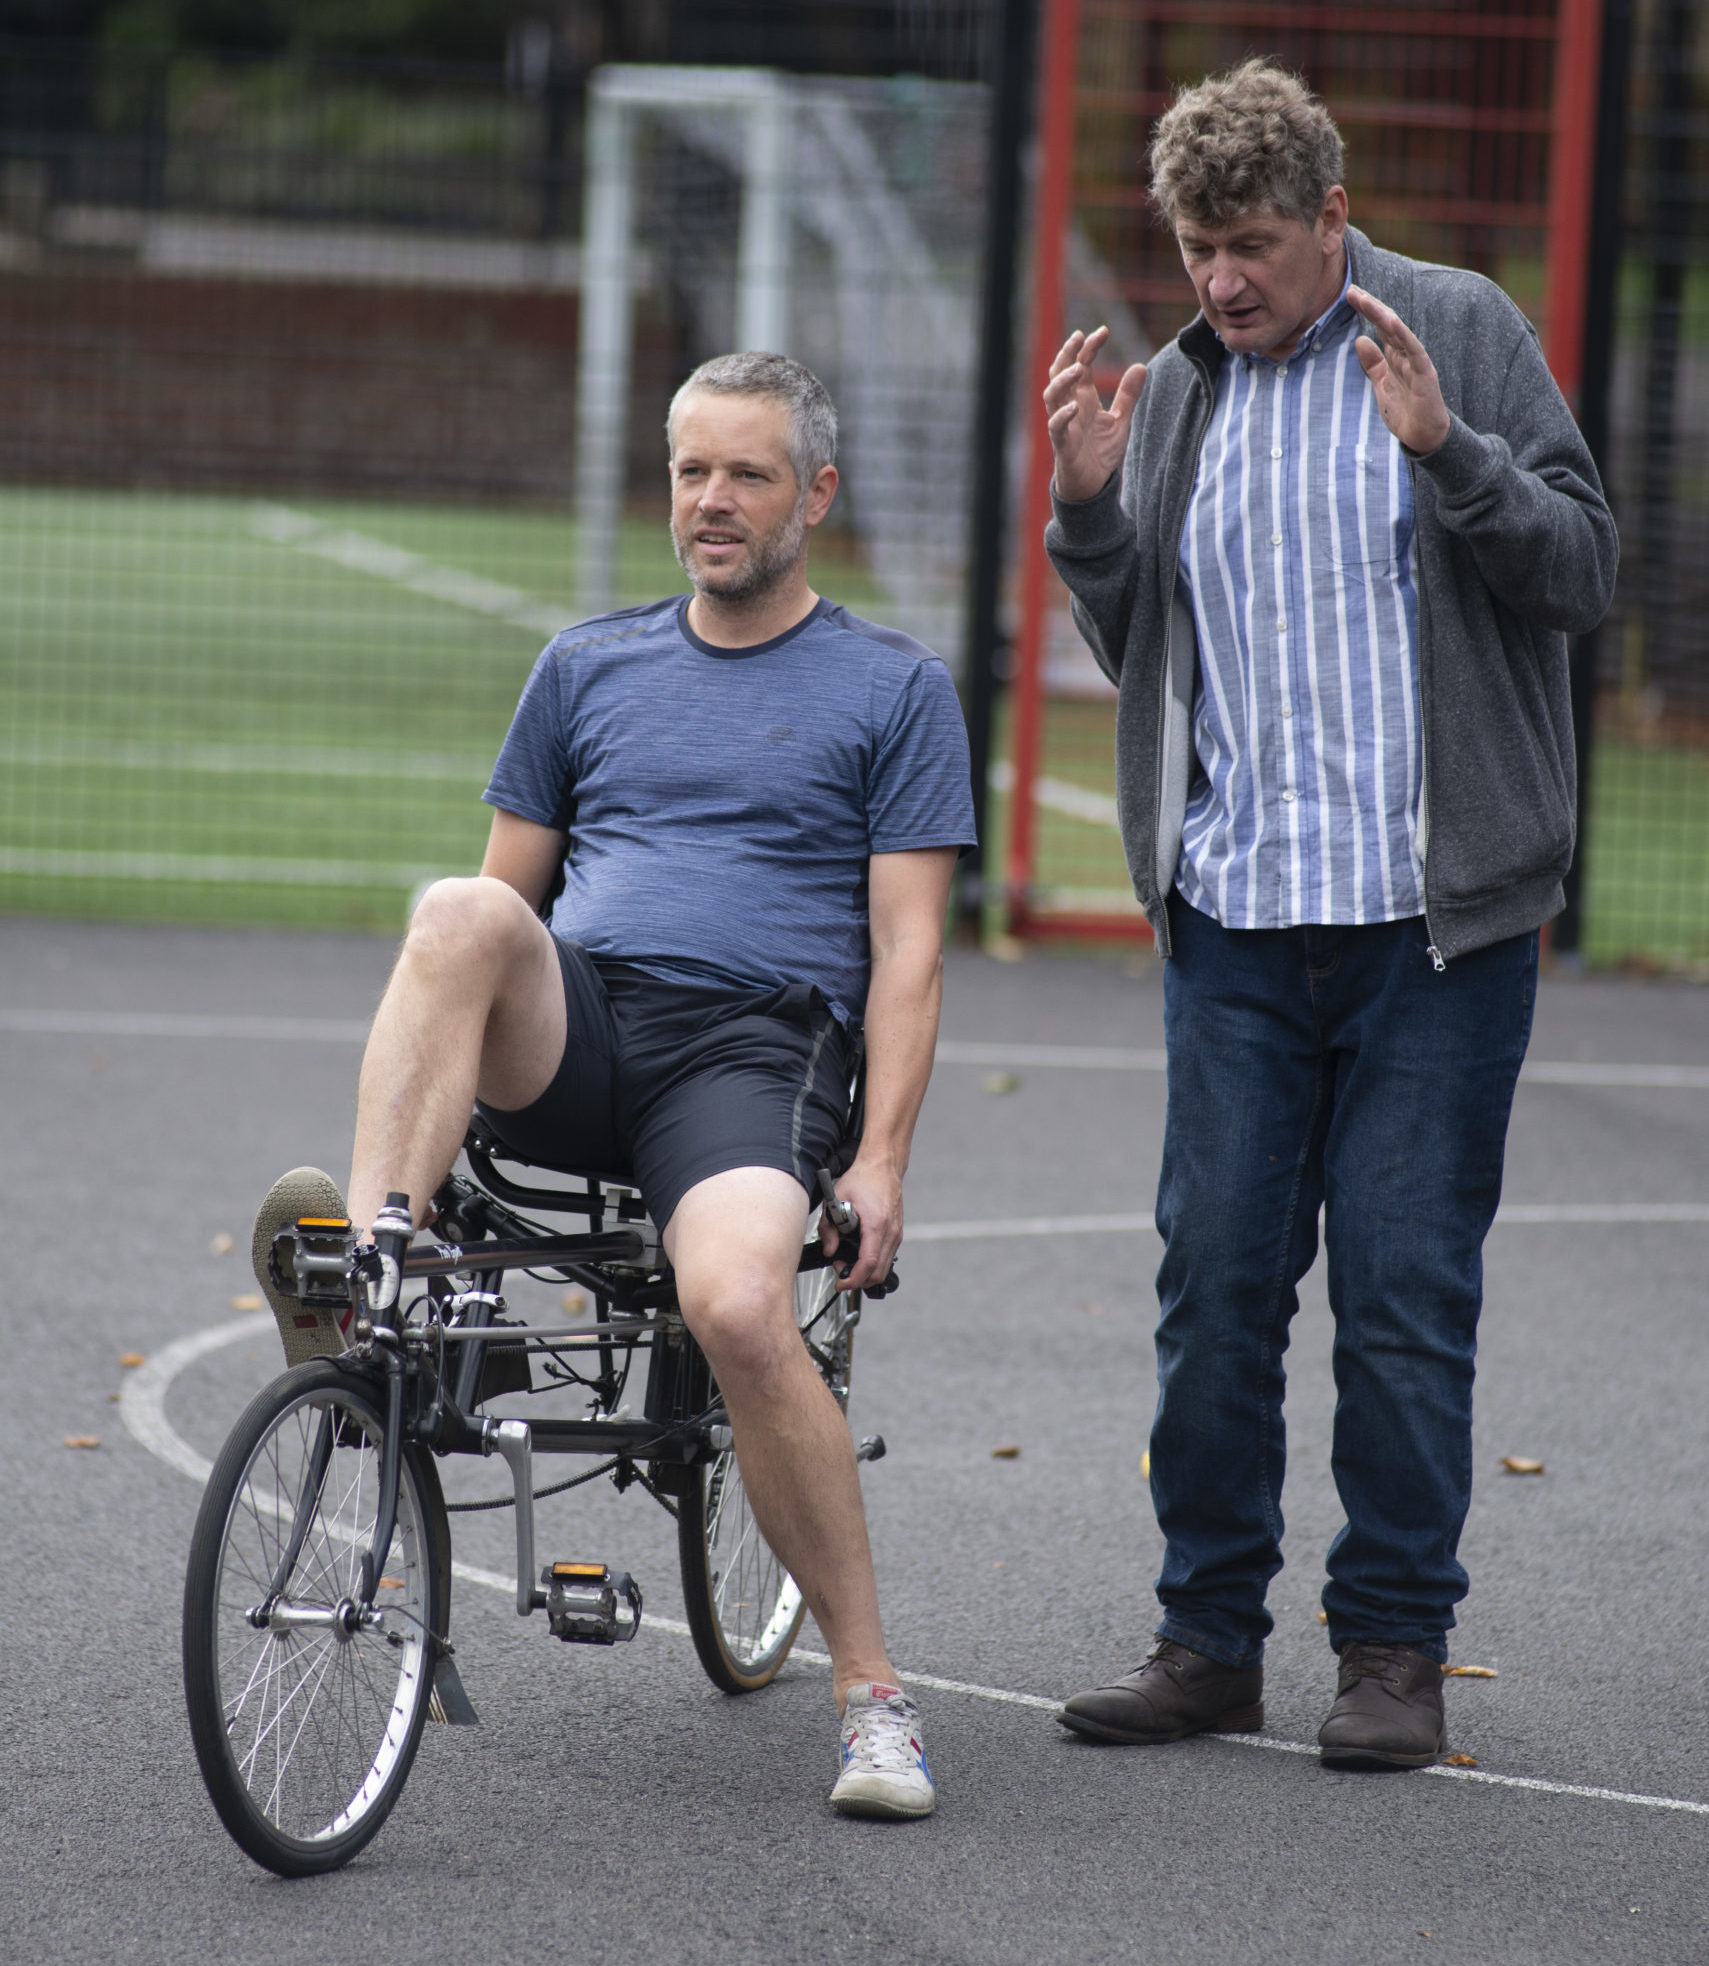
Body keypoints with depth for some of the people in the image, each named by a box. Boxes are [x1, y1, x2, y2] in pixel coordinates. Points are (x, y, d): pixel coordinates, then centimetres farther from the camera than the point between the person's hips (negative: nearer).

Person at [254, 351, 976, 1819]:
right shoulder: (590, 668, 23)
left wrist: (881, 1162, -5)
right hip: (570, 1035, 3)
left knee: (738, 1309, -33)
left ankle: (873, 1693, -19)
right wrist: (438, 1055, 13)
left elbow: (906, 949, 6)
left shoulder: (895, 689, 13)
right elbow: (511, 888, 26)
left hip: (754, 1047, -3)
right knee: (462, 915, -32)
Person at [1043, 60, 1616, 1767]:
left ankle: (1395, 1644, 9)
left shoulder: (1461, 334, 0)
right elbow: (1135, 651, 18)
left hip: (1434, 919, -4)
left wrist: (1449, 451, -19)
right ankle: (1210, 1636, 13)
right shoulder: (1175, 394, 12)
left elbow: (1581, 570, -4)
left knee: (1406, 1287, -1)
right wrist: (1087, 505, 1)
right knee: (1214, 1277, 3)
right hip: (1233, 920, 4)